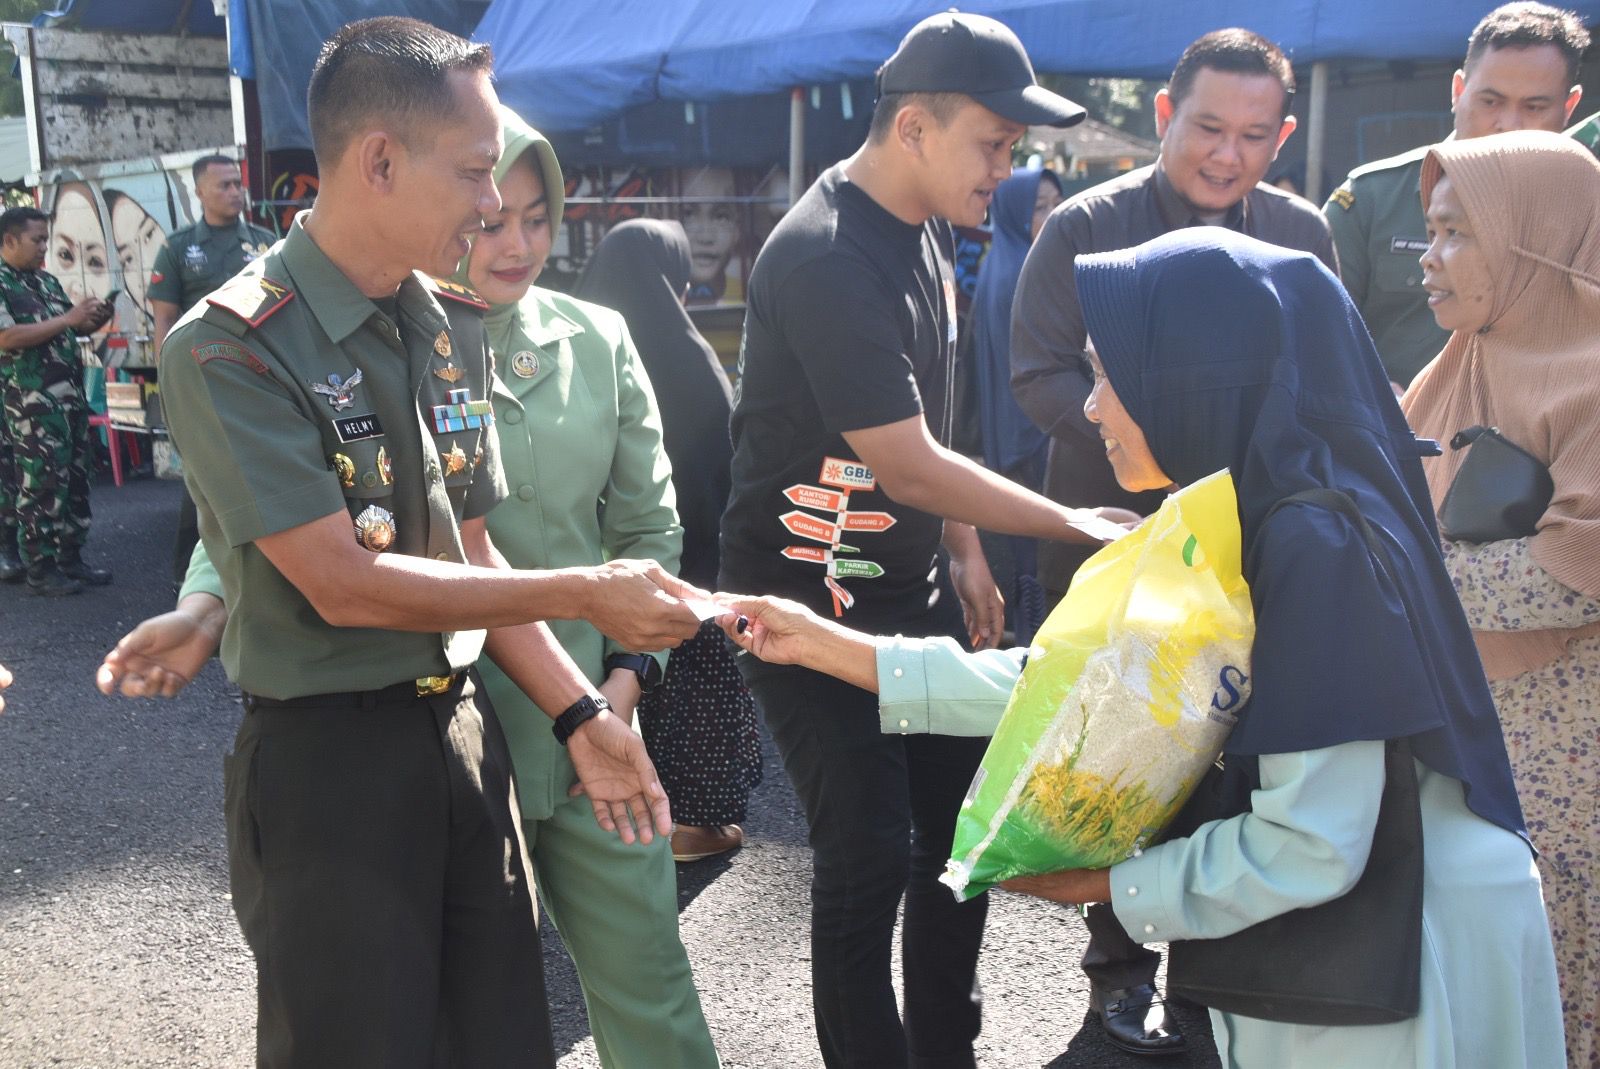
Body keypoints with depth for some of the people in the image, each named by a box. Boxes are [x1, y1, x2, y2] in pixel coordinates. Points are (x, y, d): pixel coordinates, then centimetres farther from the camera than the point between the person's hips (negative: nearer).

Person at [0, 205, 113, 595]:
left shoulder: (46, 280, 15)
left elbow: (69, 330, 22)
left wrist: (93, 320, -1)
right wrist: (68, 318, -19)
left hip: (70, 396, 8)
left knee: (76, 479, 10)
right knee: (41, 485, -5)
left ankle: (70, 558, 19)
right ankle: (38, 569, 2)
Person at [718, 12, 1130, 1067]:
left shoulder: (925, 228, 5)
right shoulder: (825, 258, -22)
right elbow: (909, 467, -23)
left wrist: (965, 553, 11)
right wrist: (1075, 524, -16)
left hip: (914, 585, 8)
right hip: (813, 600, -8)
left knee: (964, 826, 12)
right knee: (870, 858, -4)